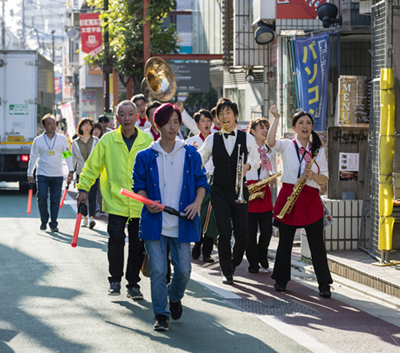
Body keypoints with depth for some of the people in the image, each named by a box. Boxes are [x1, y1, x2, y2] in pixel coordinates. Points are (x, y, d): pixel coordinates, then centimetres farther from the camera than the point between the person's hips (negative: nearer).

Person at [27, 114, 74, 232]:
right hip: (42, 174, -1)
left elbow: (67, 155, 9)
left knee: (55, 200, 0)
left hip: (57, 175, 1)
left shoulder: (62, 139, 4)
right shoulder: (38, 140, 1)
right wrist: (30, 174, 10)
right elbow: (33, 158, 8)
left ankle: (53, 224, 9)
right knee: (42, 197, -10)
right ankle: (44, 221, 8)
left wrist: (71, 171, 4)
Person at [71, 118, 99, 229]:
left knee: (92, 196, -13)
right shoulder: (75, 143, 7)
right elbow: (73, 159, 11)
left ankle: (92, 218, -23)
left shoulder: (96, 141, 6)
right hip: (81, 173, 2)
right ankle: (85, 218, 20)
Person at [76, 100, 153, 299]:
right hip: (115, 202, -1)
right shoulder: (107, 140, 1)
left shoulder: (148, 141, 3)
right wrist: (83, 188, 1)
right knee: (116, 241, -9)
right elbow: (92, 166, 7)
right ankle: (115, 280, 9)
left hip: (140, 204, 1)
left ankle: (133, 284, 16)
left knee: (138, 246, 4)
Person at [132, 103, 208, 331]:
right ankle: (161, 315, 7)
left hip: (182, 223, 1)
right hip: (155, 221, -1)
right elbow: (139, 185, 7)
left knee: (183, 270, 2)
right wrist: (147, 201, -12)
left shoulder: (190, 154, 6)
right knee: (158, 270, -4)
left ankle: (175, 297, 35)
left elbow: (201, 182, 9)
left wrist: (198, 202, -9)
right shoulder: (146, 156, 4)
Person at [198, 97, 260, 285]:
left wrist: (248, 165, -6)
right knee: (224, 232, -11)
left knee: (242, 234, 1)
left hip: (239, 191, 0)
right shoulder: (212, 139, 4)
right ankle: (226, 272, 4)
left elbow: (256, 160, 14)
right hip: (219, 191, 0)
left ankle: (234, 264, 30)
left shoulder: (247, 139, 2)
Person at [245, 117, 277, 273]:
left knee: (267, 230, -1)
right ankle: (253, 262, 11)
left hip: (264, 191, 3)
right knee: (250, 230, -2)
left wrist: (273, 177, -1)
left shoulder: (270, 151, 13)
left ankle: (262, 256, 24)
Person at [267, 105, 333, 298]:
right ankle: (281, 280, 17)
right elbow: (271, 142, -16)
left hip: (311, 199, 1)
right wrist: (276, 118, -15)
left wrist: (313, 175, -11)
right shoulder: (287, 146, 5)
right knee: (285, 241, 5)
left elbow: (324, 178, 10)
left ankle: (324, 284, 0)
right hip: (288, 195, -1)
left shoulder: (319, 150, 12)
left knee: (317, 243, -4)